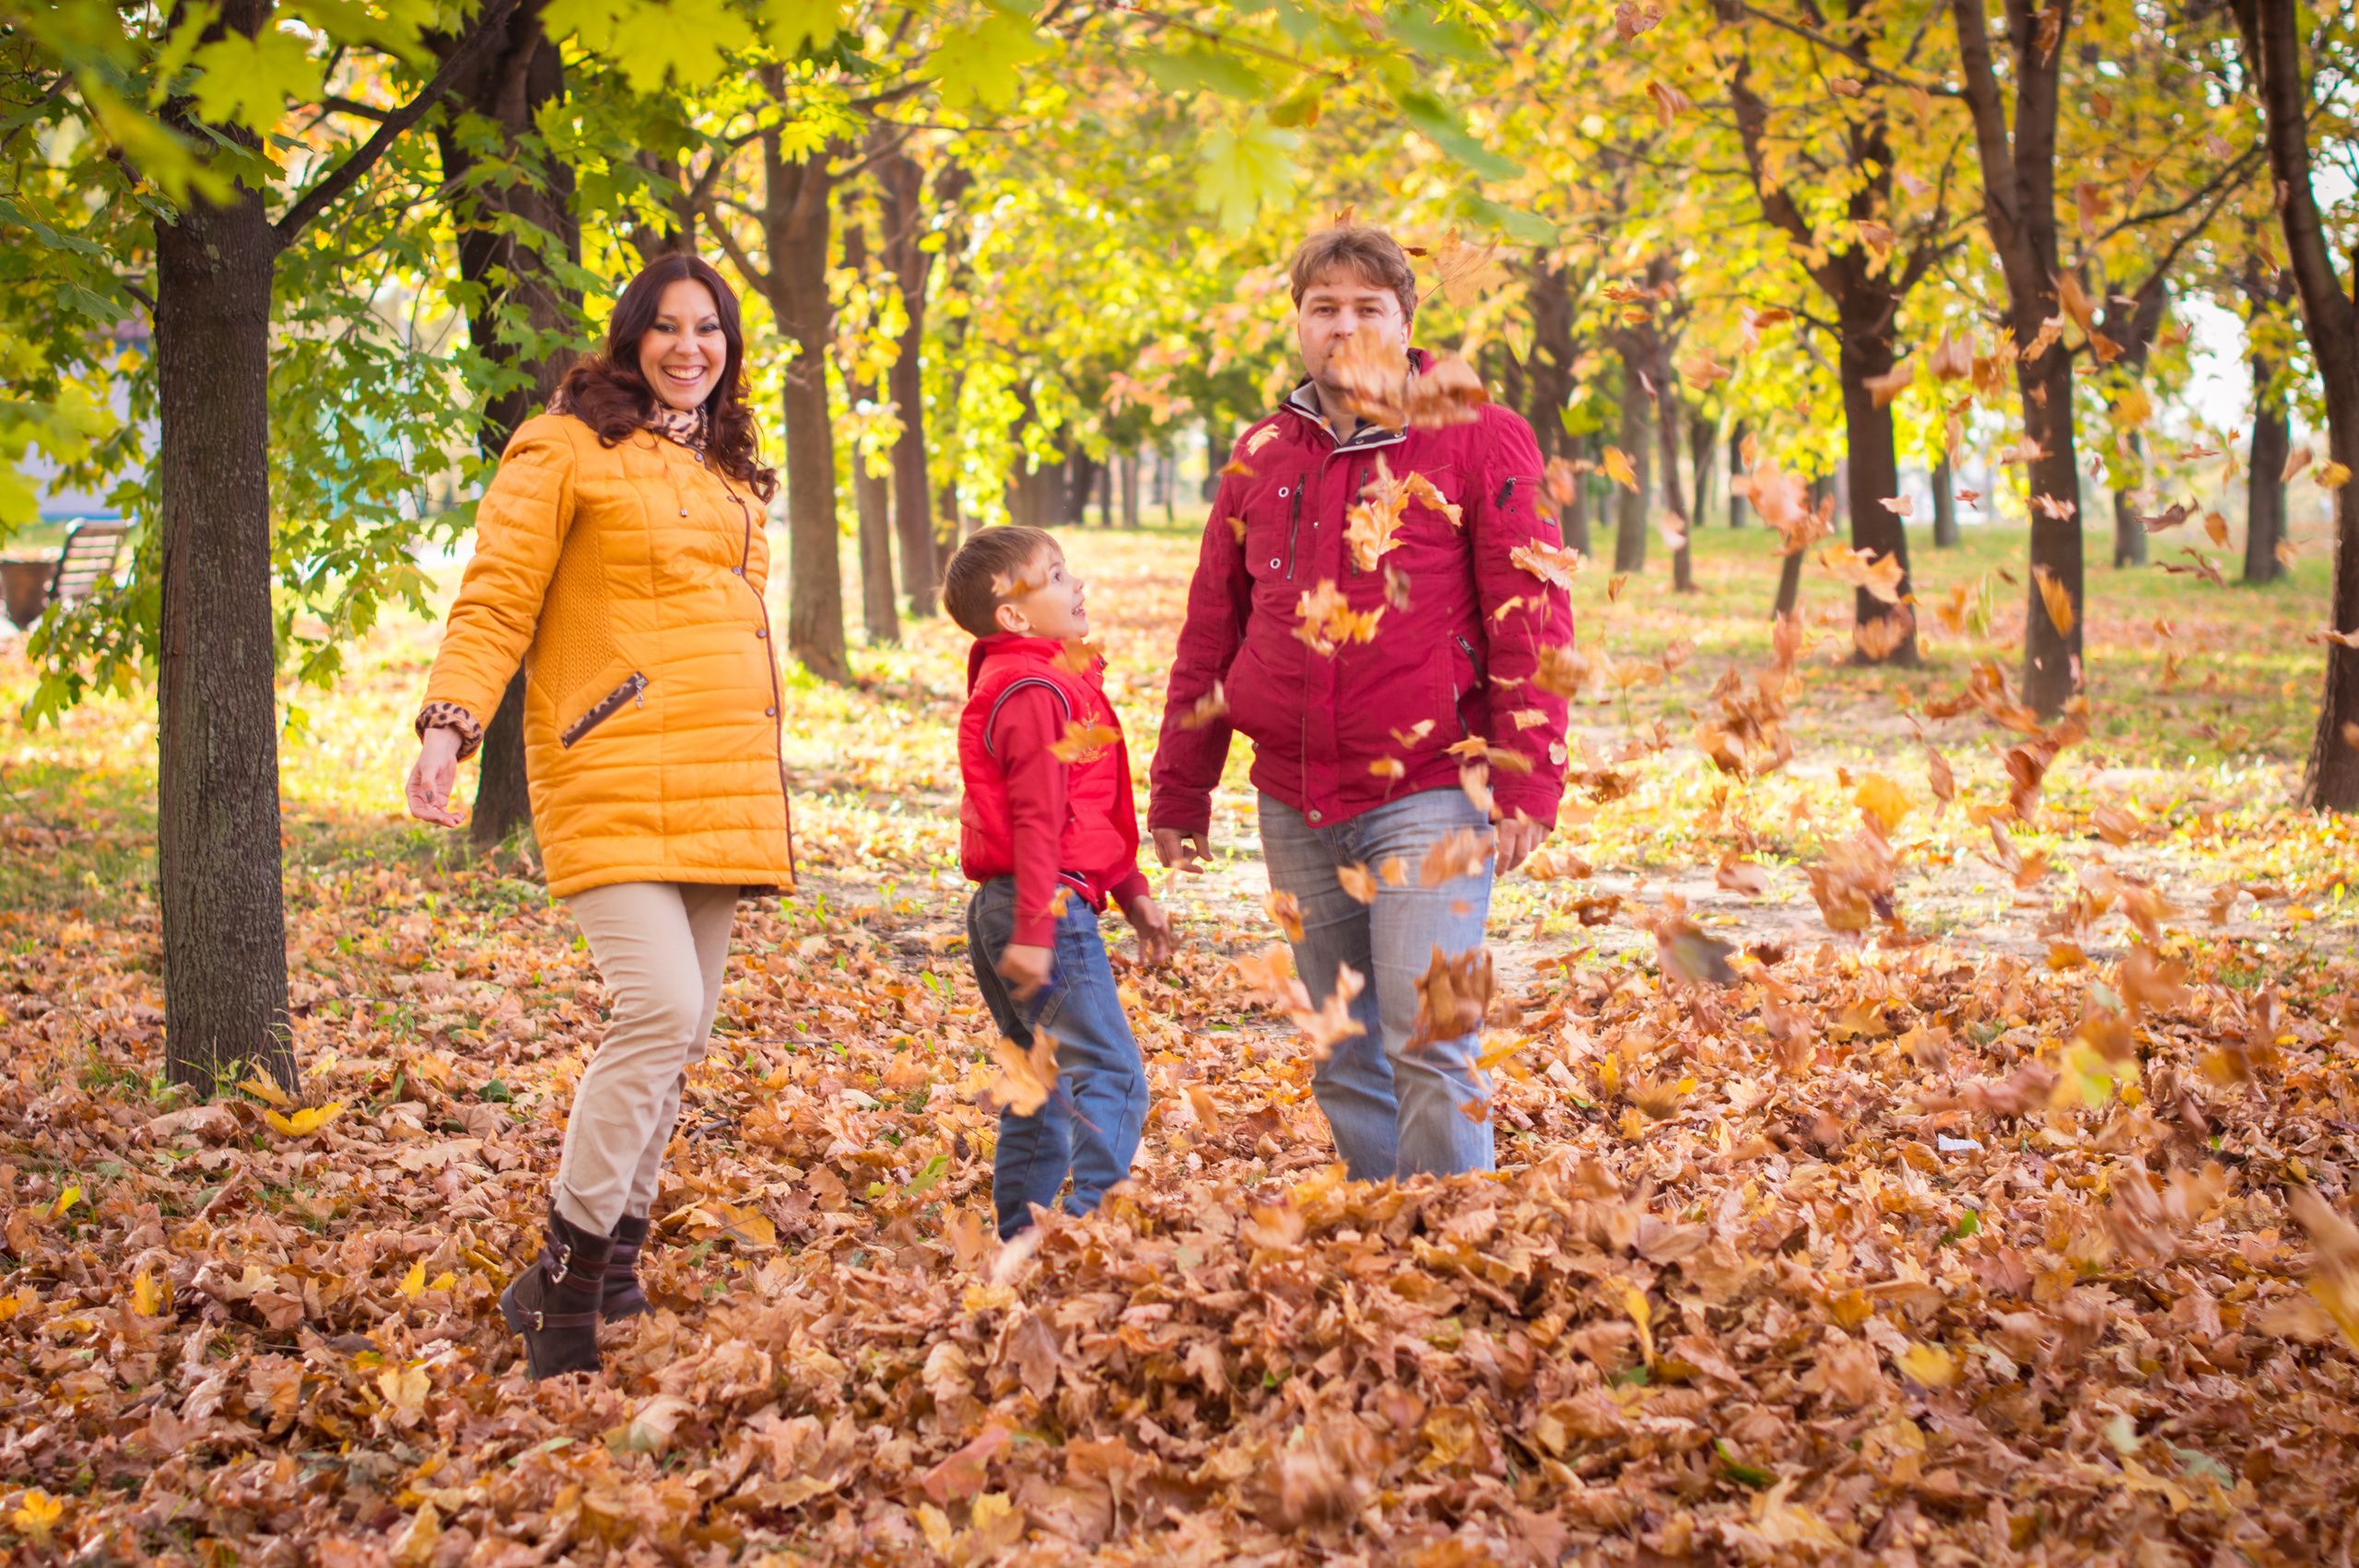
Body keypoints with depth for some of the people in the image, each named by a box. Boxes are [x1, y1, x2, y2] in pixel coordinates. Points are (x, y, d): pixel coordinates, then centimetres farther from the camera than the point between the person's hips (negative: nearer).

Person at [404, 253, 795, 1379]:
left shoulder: (730, 473, 21)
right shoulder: (566, 450, -1)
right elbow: (495, 602, -6)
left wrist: (768, 786, 26)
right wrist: (447, 725, -20)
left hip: (720, 786, 7)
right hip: (612, 779, -7)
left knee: (681, 1033, 6)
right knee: (659, 1010, -19)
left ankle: (614, 1259, 19)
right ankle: (563, 1285, -9)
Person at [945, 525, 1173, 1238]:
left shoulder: (1055, 683, 20)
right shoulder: (1036, 693, -14)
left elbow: (1084, 813, 27)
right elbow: (1037, 819, -20)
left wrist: (1132, 892, 28)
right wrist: (1034, 932, -24)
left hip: (1004, 910, 11)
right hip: (1048, 904, -11)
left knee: (1043, 1085, 15)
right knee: (1110, 1073, -13)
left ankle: (1020, 1235, 18)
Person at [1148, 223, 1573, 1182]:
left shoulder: (1479, 441, -1)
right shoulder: (1261, 455, 12)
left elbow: (1531, 623, -6)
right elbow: (1210, 633, 17)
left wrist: (1526, 782, -14)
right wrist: (1178, 792, 15)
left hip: (1426, 797, -5)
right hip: (1295, 810, 5)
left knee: (1428, 1042, -11)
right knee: (1345, 1058, 9)